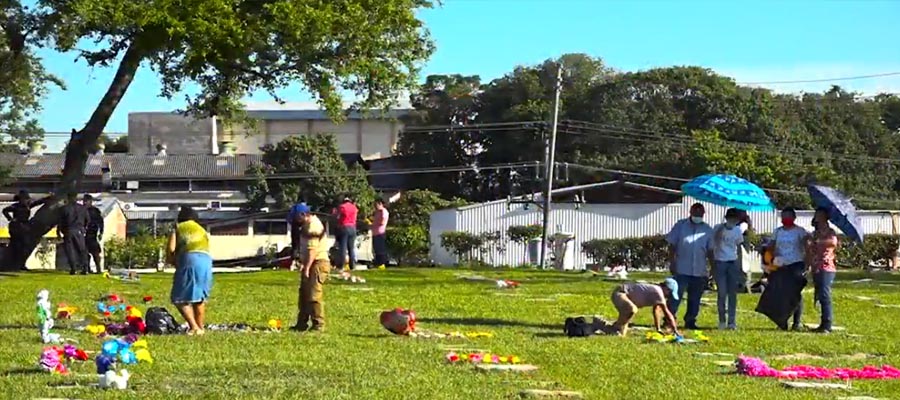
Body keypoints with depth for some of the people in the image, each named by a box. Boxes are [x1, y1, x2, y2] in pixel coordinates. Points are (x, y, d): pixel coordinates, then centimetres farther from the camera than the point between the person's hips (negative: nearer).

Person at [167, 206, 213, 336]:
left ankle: (194, 327, -10)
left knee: (180, 299, 2)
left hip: (188, 258, -4)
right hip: (206, 259, 4)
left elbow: (171, 249, 5)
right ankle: (200, 327, 18)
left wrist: (175, 264, 21)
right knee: (200, 297, 19)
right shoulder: (203, 231, 30)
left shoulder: (178, 228, 18)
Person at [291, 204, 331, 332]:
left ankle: (318, 324, -7)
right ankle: (302, 323, 20)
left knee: (314, 295, -11)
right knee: (304, 294, 14)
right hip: (311, 263, 11)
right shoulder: (308, 225, 15)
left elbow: (312, 249, -23)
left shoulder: (313, 226, -17)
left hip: (318, 263, -11)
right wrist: (303, 263, 18)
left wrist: (307, 267, -24)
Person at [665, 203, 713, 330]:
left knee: (695, 299, 9)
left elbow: (710, 251, 10)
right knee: (676, 296, -6)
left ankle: (690, 321, 18)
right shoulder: (680, 226, 3)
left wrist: (712, 267, 5)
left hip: (700, 271, 3)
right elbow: (672, 245, 3)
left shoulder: (708, 230, 8)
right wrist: (672, 263, -4)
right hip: (682, 270, -3)